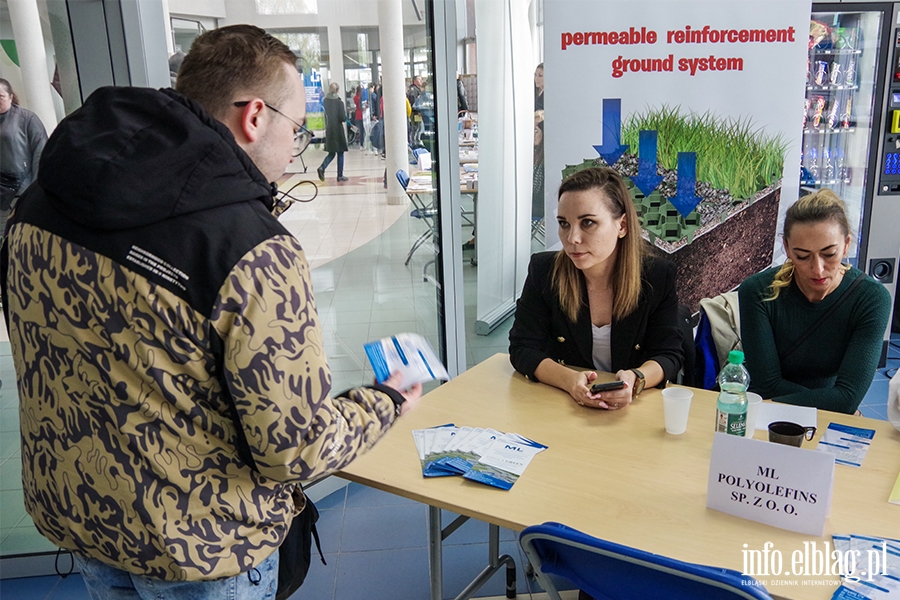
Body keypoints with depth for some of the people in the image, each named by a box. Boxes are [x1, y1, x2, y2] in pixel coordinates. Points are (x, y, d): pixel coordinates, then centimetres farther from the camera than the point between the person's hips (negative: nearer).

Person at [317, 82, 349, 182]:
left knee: (331, 153, 14)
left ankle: (322, 167, -10)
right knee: (340, 153, 7)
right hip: (338, 130, -5)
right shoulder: (339, 102, -12)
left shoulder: (326, 101, 3)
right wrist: (345, 115, 4)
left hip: (329, 130, 5)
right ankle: (340, 176, 9)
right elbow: (343, 118, -14)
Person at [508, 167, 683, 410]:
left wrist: (634, 379, -26)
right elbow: (523, 349, -8)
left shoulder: (659, 277, -7)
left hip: (635, 410, 0)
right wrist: (569, 380, -26)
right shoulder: (543, 271, -8)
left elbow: (668, 355, -4)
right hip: (560, 409, 0)